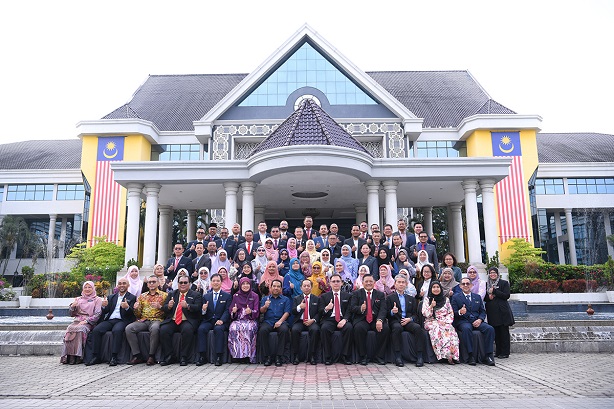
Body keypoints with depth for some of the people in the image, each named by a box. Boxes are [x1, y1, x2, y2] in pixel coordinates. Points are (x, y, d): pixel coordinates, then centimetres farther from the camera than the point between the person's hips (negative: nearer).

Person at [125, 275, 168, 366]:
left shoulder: (164, 295, 9)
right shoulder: (142, 296, 21)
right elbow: (138, 314, 21)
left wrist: (160, 307, -16)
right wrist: (136, 309, -2)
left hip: (156, 320, -4)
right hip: (143, 320, 4)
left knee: (154, 328, -38)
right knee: (128, 328, -24)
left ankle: (151, 356, -26)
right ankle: (137, 355, -20)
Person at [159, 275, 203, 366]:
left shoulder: (196, 295, 10)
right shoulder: (172, 294, 20)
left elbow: (198, 308, -7)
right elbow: (163, 308, 11)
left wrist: (187, 306, -26)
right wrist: (168, 306, -13)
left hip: (187, 321, -3)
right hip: (172, 321, 3)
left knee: (187, 330, -34)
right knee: (163, 330, -25)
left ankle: (183, 357, -21)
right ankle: (168, 357, -13)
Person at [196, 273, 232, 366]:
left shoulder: (227, 296, 8)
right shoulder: (206, 296, 16)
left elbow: (227, 311, -2)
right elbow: (203, 314, 11)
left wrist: (221, 320, -20)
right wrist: (203, 310, -14)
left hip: (220, 321, -3)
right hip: (208, 321, 3)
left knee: (218, 329, -34)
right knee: (201, 329, -28)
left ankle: (219, 357, -29)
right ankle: (202, 356, -23)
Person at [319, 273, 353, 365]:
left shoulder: (347, 296, 15)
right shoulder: (324, 296, 14)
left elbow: (349, 311, 5)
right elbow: (320, 312, 6)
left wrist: (344, 320, -15)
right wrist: (326, 309, -18)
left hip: (342, 320, 0)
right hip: (329, 320, 0)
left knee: (349, 327, -32)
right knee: (324, 328, -33)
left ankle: (345, 356, -21)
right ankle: (328, 357, -21)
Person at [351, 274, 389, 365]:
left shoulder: (380, 294, 14)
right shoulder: (356, 293, 11)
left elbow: (383, 309, 1)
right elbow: (352, 308, 0)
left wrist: (380, 320, -19)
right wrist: (361, 309, -23)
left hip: (376, 319, 1)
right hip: (362, 319, -1)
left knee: (385, 328, -28)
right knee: (358, 328, -33)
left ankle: (380, 356, -12)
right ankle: (363, 357, -18)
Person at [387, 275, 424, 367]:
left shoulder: (411, 299, 24)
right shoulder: (390, 298, 14)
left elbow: (415, 314, 17)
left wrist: (410, 319, -6)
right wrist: (392, 312, -18)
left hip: (408, 321, 2)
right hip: (396, 321, -2)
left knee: (418, 327, -30)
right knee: (397, 328, -37)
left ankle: (420, 357, -27)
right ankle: (397, 357, -34)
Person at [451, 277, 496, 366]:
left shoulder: (477, 297, 21)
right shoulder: (456, 297, 10)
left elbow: (482, 311, 15)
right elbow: (453, 313, 2)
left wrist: (480, 319, -6)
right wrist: (460, 312, -21)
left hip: (477, 321, 3)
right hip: (463, 322, -3)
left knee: (490, 329, -26)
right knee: (466, 329, -38)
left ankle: (488, 356, -22)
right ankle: (471, 355, -34)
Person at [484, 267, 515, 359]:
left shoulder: (504, 283, 3)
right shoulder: (486, 284, 15)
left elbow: (507, 296, -9)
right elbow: (484, 298, 15)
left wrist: (494, 291, -13)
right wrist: (489, 297, -7)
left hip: (502, 311, -4)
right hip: (492, 312, 4)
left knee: (504, 332, -2)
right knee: (496, 332, 6)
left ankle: (505, 352, 4)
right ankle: (498, 351, 14)